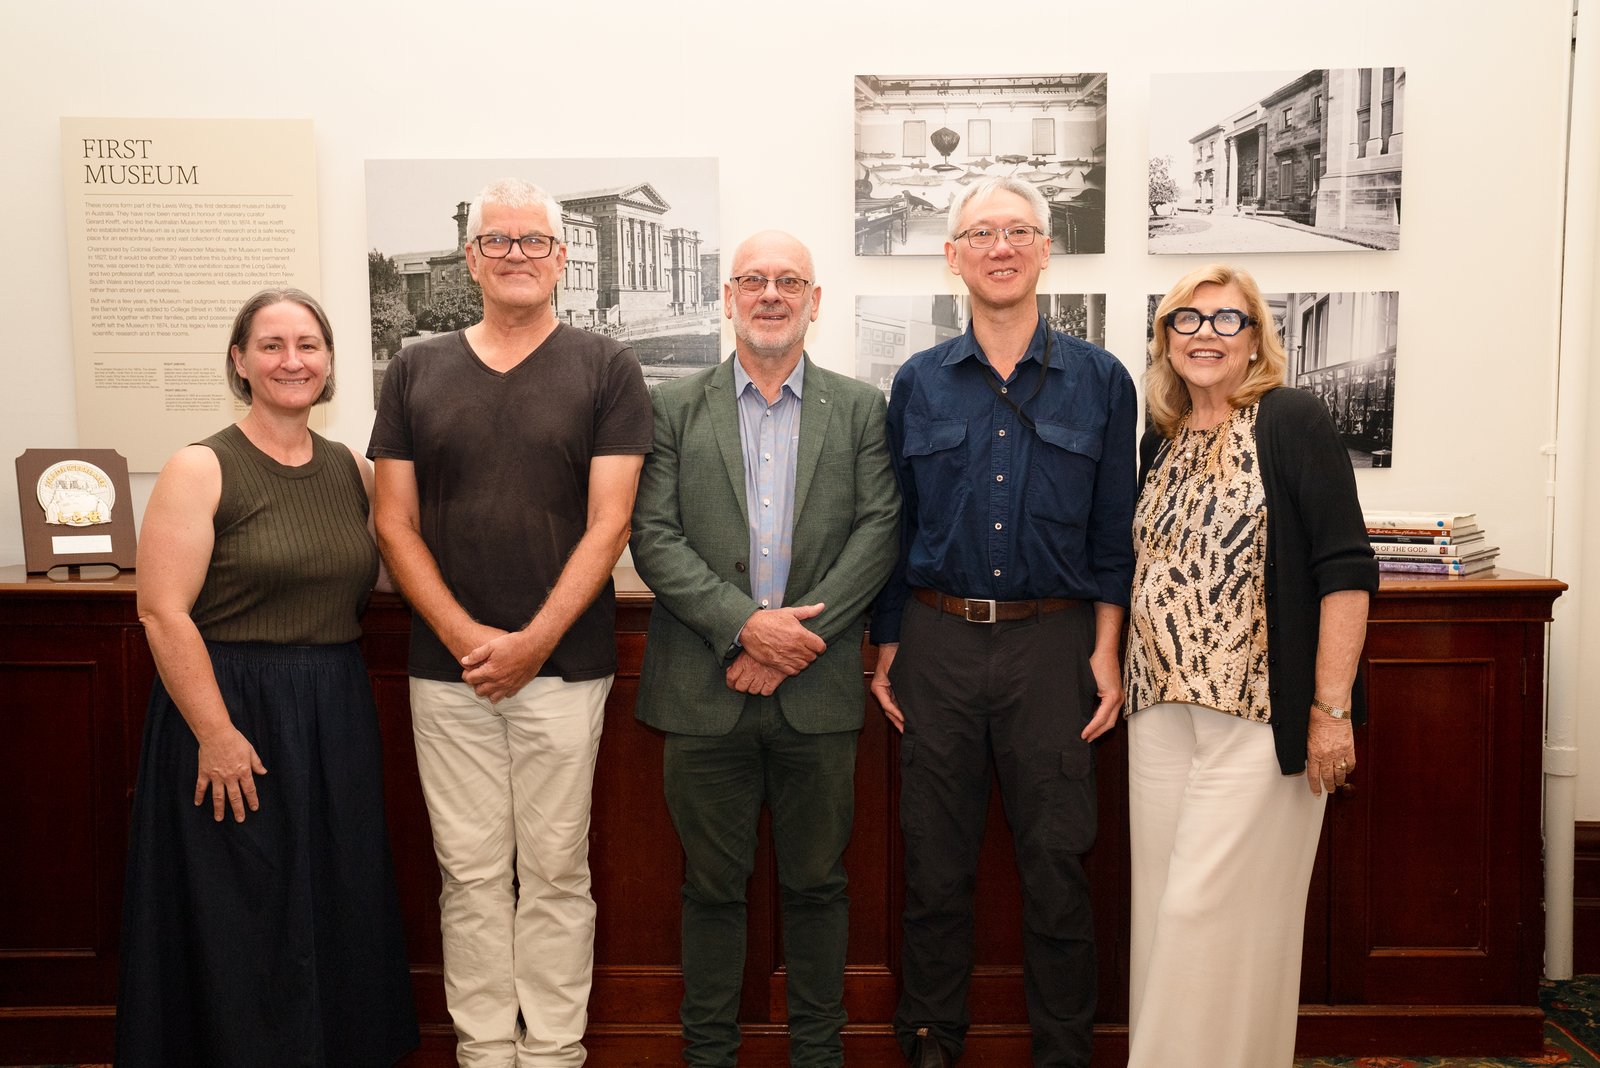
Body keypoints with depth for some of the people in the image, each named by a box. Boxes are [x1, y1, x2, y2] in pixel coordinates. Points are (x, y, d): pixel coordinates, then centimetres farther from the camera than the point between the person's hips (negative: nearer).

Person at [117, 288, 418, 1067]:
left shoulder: (353, 471, 8)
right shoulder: (200, 469, -8)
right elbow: (162, 612, -14)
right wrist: (215, 734, -18)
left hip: (337, 719, 5)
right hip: (235, 719, -5)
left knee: (338, 910, 14)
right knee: (239, 922, 6)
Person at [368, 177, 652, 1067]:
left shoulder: (606, 369, 0)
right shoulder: (415, 371, 8)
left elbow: (608, 523, -5)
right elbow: (395, 524, 4)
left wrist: (534, 642, -12)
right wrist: (467, 637, -8)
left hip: (565, 665, -2)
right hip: (448, 665, 2)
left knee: (556, 871, 7)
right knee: (472, 871, 9)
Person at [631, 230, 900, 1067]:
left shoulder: (860, 409, 7)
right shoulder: (675, 407, 6)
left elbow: (879, 532, -2)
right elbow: (653, 538, -3)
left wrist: (795, 637, -11)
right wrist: (745, 624, -14)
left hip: (817, 688, 1)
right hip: (705, 690, 0)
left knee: (816, 884, 12)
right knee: (713, 886, 11)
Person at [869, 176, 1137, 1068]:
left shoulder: (1100, 380, 3)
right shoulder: (918, 383, 6)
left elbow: (1113, 532, 5)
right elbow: (894, 526, 8)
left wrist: (1106, 650, -1)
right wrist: (887, 648, 6)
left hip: (1052, 642, -1)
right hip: (938, 639, 1)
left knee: (1057, 862, 6)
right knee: (936, 862, 9)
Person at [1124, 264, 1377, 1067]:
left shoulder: (1290, 422, -6)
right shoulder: (1160, 441, 12)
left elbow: (1345, 569, -11)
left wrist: (1333, 709, -16)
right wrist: (1125, 675, 12)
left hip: (1259, 713, -6)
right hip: (1161, 708, 6)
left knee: (1212, 909, -3)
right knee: (1163, 906, 11)